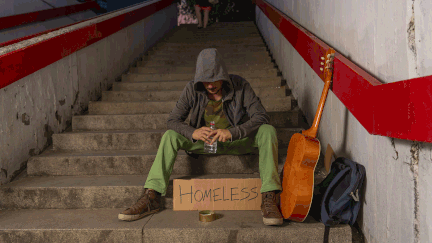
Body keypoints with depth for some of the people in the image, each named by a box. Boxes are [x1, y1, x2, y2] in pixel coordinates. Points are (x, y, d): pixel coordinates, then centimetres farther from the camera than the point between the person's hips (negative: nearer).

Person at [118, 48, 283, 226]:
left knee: (268, 131, -29)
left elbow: (261, 116, -21)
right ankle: (151, 198, -25)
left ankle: (268, 199, -36)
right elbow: (172, 120, -11)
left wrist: (232, 132, -37)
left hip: (236, 141, -1)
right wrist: (193, 132, -34)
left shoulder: (240, 86, -15)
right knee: (170, 136, -21)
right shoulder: (192, 89, -11)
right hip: (204, 141, 2)